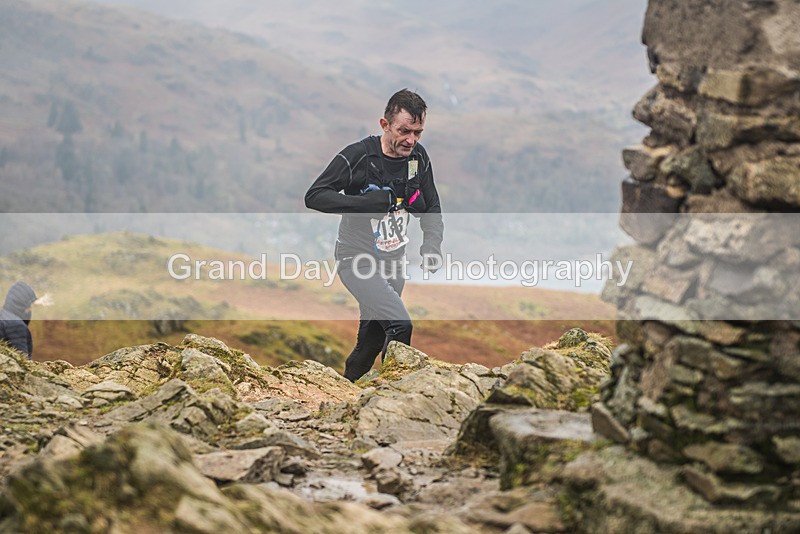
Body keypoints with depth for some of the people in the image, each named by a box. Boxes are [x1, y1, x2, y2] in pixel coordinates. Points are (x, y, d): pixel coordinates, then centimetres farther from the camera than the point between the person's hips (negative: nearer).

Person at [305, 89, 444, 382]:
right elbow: (314, 196, -19)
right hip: (357, 258, -6)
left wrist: (432, 244, -11)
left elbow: (431, 208, 9)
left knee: (372, 340, 15)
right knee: (400, 325, -23)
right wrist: (367, 202, -31)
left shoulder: (419, 157, -3)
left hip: (392, 260, 6)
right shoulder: (357, 156, -20)